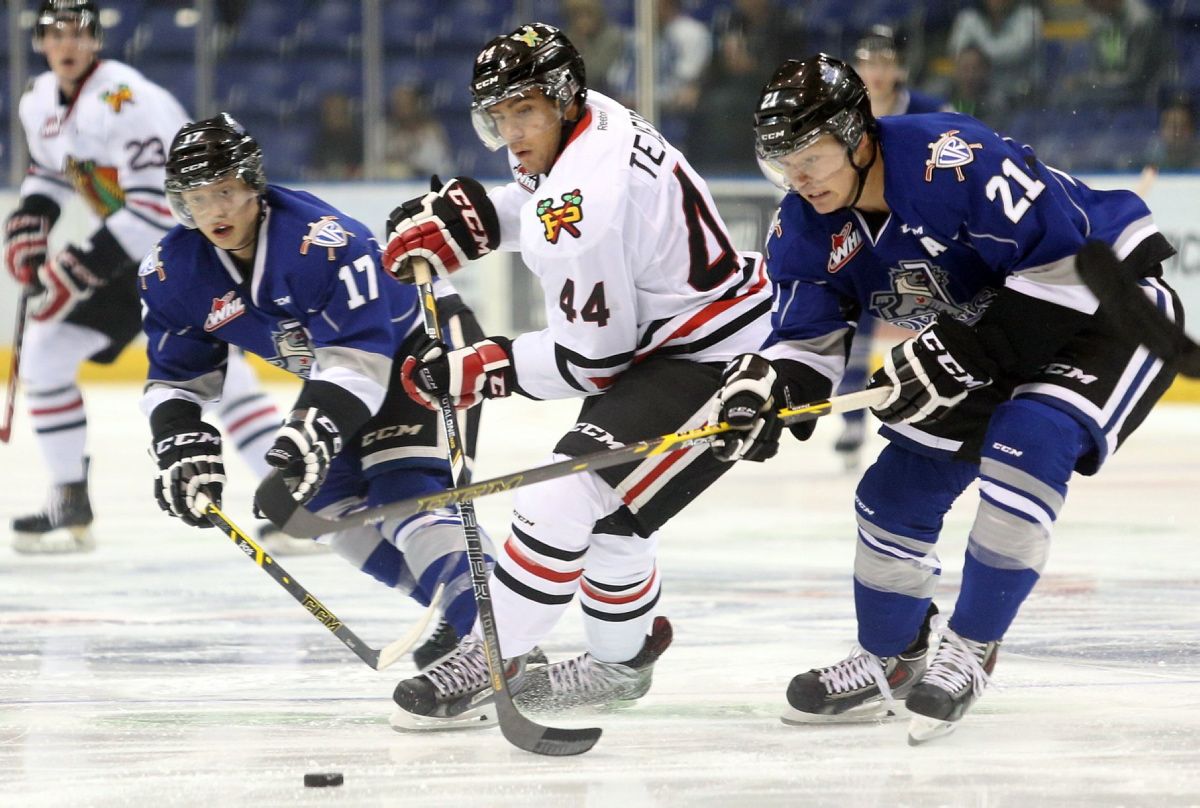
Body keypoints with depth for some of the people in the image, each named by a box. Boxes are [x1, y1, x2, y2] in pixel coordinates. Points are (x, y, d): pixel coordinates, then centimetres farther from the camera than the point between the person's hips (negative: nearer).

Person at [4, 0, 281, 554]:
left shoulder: (126, 103, -26)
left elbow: (158, 208, -31)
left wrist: (79, 269, -30)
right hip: (128, 250, 9)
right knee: (45, 354, 5)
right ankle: (69, 506, 14)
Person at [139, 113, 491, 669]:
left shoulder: (322, 240, -37)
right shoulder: (175, 270, -13)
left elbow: (359, 357, -40)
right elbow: (176, 377, -3)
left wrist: (309, 434, -51)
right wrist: (182, 449, -20)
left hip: (421, 341, -9)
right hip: (333, 369, 9)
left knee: (402, 493, -25)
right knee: (328, 498, 3)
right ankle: (459, 617, 9)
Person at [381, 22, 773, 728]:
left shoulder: (586, 204, -30)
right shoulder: (594, 120, -2)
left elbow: (592, 358, -22)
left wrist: (486, 370, -14)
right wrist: (463, 220, 8)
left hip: (714, 362, -11)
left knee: (564, 500, -16)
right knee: (607, 502, 24)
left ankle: (487, 664, -5)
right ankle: (623, 657, 44)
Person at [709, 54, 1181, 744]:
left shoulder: (953, 161, -33)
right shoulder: (809, 227, -8)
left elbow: (1068, 255, -32)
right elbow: (809, 336, -2)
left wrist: (968, 353, -32)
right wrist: (767, 384, -25)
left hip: (1110, 296, -8)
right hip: (991, 334, 8)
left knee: (1028, 440, -30)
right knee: (899, 487, 3)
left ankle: (971, 650, -18)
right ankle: (890, 661, 24)